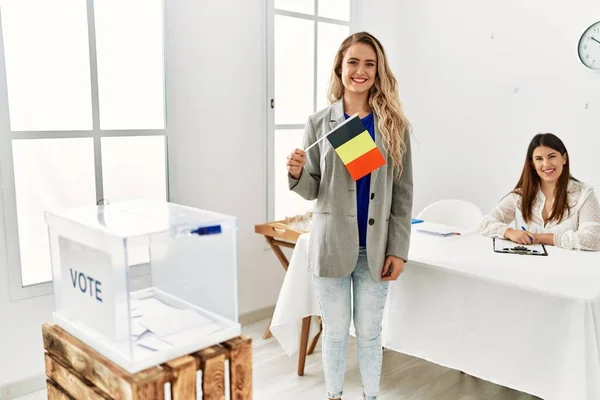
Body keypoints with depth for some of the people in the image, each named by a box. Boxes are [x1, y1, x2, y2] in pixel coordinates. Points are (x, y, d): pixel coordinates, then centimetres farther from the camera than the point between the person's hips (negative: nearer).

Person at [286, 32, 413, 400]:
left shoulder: (394, 124, 0)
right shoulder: (319, 122, 0)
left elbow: (403, 193, 0)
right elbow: (312, 190, 3)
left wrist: (398, 249, -4)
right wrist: (297, 174, -20)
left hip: (375, 248, 0)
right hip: (332, 244, 0)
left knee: (370, 332, 13)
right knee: (335, 331, 13)